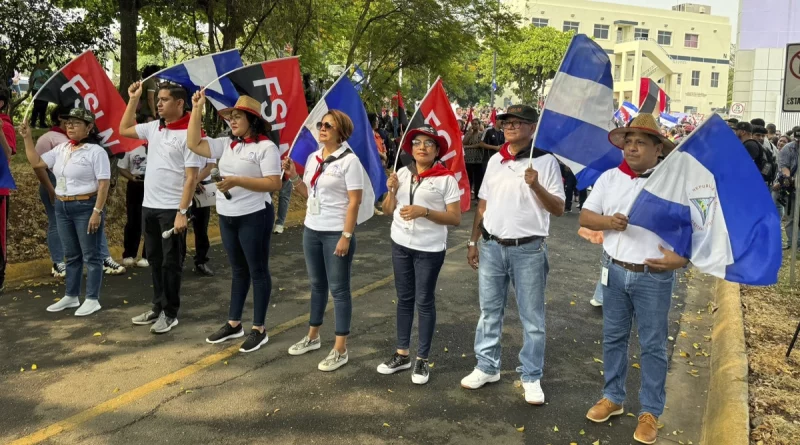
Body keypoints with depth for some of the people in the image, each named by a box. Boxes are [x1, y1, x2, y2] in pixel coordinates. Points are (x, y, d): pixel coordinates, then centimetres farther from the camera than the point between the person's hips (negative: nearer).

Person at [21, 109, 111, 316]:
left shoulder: (96, 151, -10)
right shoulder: (61, 149, 11)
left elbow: (103, 184, -15)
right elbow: (36, 162, 12)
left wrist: (97, 211, -20)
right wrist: (27, 138, 4)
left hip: (86, 207, -7)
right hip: (62, 208, 7)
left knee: (90, 255, 1)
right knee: (71, 255, 16)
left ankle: (92, 299, 8)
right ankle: (71, 296, 26)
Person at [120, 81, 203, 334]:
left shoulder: (188, 133, -14)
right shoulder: (154, 127, 8)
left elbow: (191, 177, -16)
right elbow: (123, 130, 24)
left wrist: (182, 212, -20)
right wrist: (133, 99, 16)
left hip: (172, 209, -7)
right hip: (149, 206, 7)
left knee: (171, 263, 3)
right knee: (154, 260, 15)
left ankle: (170, 313, 14)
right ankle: (158, 307, 27)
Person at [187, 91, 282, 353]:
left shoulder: (266, 147, -12)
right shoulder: (226, 144, 9)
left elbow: (274, 184, -19)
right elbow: (193, 144, 6)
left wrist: (237, 181, -24)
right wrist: (197, 110, 2)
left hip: (254, 217, -7)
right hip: (227, 217, 7)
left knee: (257, 271, 3)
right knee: (238, 270, 17)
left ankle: (259, 330, 13)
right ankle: (234, 323, 28)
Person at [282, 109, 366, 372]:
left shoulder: (349, 160, -12)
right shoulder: (313, 158, 9)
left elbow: (354, 201, -15)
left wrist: (346, 236, -19)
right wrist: (293, 176, 0)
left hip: (336, 233, -7)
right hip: (311, 231, 7)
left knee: (339, 289, 1)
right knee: (317, 284, 18)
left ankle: (340, 350, 9)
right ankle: (313, 336, 33)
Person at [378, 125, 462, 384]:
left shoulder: (446, 178, -9)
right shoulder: (402, 173, 5)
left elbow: (455, 218, -13)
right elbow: (388, 210, 10)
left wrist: (424, 211, -23)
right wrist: (391, 191, -9)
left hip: (429, 249, -5)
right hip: (401, 245, 5)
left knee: (424, 301, 3)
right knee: (404, 299, 13)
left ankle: (422, 360, 15)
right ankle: (402, 354, 25)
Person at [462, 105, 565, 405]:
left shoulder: (546, 161, -7)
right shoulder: (495, 160, 8)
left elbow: (559, 209, -9)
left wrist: (536, 186, -24)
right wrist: (473, 241, 11)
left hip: (528, 250, -4)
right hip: (491, 246, 5)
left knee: (532, 318, 6)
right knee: (489, 311, 14)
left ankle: (531, 377, 19)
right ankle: (487, 367, 29)